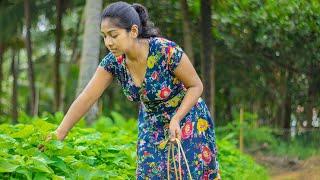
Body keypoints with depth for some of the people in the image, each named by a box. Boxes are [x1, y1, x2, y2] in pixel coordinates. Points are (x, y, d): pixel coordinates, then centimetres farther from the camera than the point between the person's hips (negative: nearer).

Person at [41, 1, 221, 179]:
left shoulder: (167, 51, -30)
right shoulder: (113, 61, -17)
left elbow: (196, 86, -17)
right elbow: (86, 99, -14)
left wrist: (176, 120, -29)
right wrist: (58, 135, -17)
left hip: (186, 122, -4)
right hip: (152, 127, 4)